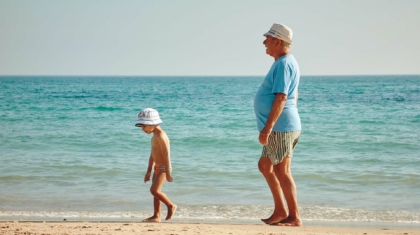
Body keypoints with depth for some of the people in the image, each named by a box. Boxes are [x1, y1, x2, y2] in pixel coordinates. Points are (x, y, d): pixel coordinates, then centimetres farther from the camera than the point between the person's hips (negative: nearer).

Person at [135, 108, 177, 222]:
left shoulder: (161, 136, -17)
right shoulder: (155, 136, 15)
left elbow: (166, 154, -22)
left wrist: (168, 173, -24)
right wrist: (148, 171, 22)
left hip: (163, 168, -10)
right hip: (157, 168, 10)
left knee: (154, 190, -16)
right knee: (156, 192, 8)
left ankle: (171, 206, 0)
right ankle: (156, 216, 11)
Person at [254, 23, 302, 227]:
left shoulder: (283, 64, -16)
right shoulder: (286, 62, 17)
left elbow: (281, 98, -24)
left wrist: (267, 128, -26)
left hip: (281, 127, -11)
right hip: (282, 127, 11)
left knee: (282, 171, -6)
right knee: (265, 165, 17)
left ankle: (294, 217, 0)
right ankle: (280, 210, 20)